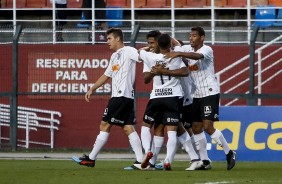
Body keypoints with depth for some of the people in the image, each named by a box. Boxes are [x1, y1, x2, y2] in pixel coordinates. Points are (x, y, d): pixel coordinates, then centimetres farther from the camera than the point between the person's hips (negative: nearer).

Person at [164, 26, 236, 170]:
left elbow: (198, 56, -34)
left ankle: (229, 153, -1)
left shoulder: (207, 50, -13)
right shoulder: (188, 49, 9)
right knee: (196, 128, 6)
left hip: (210, 93, -8)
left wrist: (178, 54, -45)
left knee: (208, 127, -14)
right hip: (196, 94, 8)